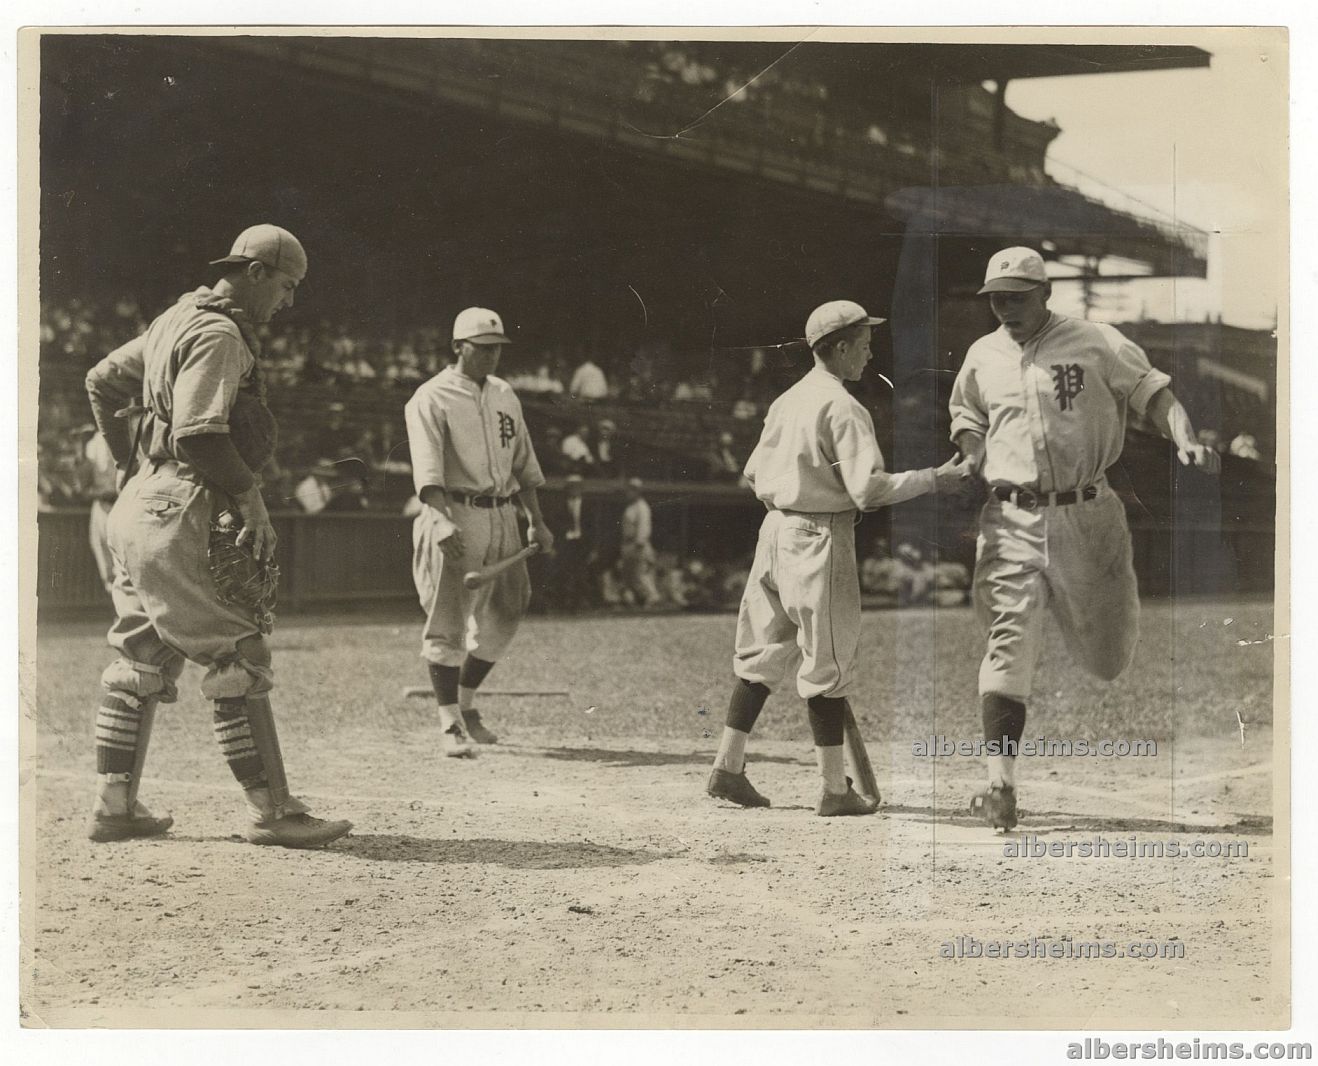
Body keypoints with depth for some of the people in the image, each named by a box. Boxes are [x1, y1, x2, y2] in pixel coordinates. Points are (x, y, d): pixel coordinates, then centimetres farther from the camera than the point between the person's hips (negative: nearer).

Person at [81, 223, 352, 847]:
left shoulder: (179, 320, 18)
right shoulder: (219, 336, -14)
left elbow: (102, 382, 27)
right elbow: (199, 437, -24)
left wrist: (129, 462, 27)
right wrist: (254, 504, -19)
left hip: (139, 507, 11)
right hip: (177, 514, -11)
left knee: (142, 660, 14)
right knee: (239, 660, -9)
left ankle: (114, 806, 17)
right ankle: (271, 812, -8)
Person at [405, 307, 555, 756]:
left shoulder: (505, 395, 15)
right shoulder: (431, 398, -6)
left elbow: (523, 463, 20)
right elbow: (427, 468, -18)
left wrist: (537, 522, 14)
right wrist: (441, 519, -32)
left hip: (502, 517, 7)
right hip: (455, 516, -7)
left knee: (504, 616, 9)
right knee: (447, 621, -7)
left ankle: (465, 703, 26)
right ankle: (451, 724, -4)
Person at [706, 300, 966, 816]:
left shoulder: (786, 401, 10)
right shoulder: (843, 407, -14)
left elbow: (754, 471, 16)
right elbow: (868, 488, -21)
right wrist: (933, 479, -13)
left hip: (775, 530, 8)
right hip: (821, 539, -8)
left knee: (764, 653, 14)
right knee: (827, 664, -1)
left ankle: (727, 767, 16)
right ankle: (835, 789, 4)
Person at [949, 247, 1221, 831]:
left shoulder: (1094, 343, -1)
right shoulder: (982, 356, 10)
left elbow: (1153, 391, -1)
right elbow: (965, 414, 26)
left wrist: (1186, 441, -19)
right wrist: (972, 456, 5)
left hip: (1085, 515, -1)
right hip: (1011, 519, 1)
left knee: (1108, 653, 8)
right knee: (1009, 641, -13)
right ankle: (1000, 783, -17)